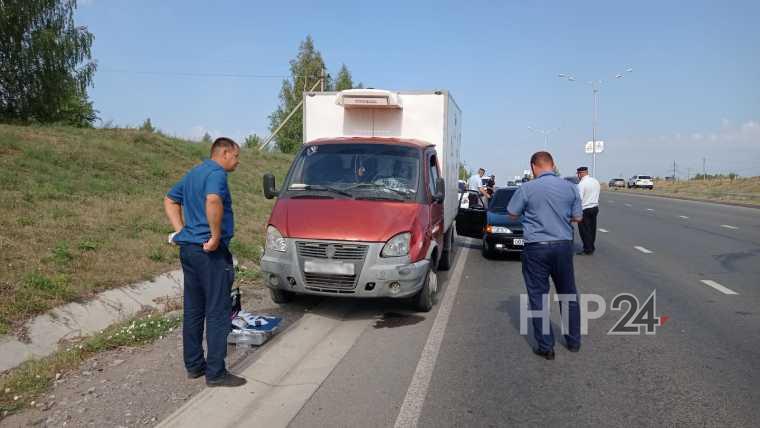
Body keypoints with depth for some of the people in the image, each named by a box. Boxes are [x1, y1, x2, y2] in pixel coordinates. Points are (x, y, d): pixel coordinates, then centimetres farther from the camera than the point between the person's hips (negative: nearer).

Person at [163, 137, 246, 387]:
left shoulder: (193, 174, 18)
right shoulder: (216, 173, -12)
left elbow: (170, 201, 25)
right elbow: (213, 201, -32)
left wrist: (181, 231, 14)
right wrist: (216, 236, -22)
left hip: (188, 249, 10)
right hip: (211, 252, -10)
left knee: (193, 310, 14)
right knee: (217, 312, -3)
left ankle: (194, 365, 24)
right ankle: (216, 373, 2)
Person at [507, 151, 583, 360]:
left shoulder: (527, 189, -10)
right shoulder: (570, 187, 0)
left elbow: (512, 214, 0)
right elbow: (577, 217, 7)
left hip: (536, 248, -3)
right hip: (563, 245, 4)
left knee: (538, 296, 5)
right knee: (568, 294, 18)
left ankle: (546, 346, 7)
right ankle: (574, 341, 28)